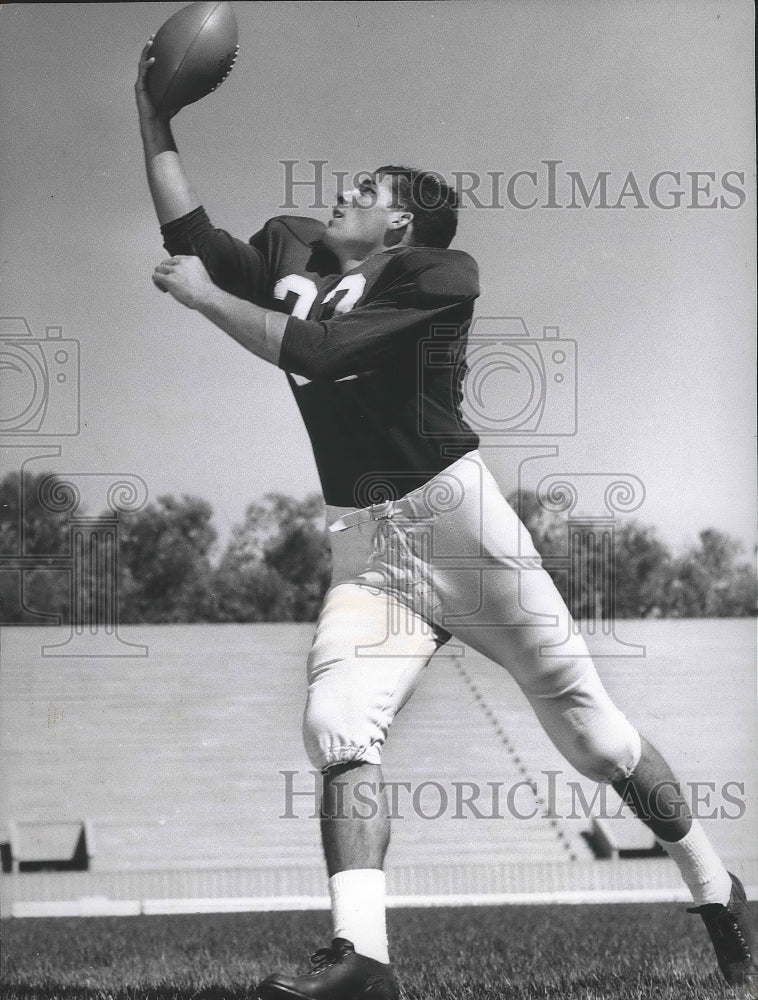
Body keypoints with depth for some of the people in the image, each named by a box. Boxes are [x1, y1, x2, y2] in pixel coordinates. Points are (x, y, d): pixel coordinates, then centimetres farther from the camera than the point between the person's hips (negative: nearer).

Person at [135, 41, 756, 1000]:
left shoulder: (438, 273, -6)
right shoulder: (292, 253, 16)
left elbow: (313, 351, -16)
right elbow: (190, 239, 20)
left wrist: (204, 296, -5)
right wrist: (155, 120, 14)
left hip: (452, 510, -5)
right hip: (362, 544, 5)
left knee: (588, 729, -2)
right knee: (337, 726, -18)